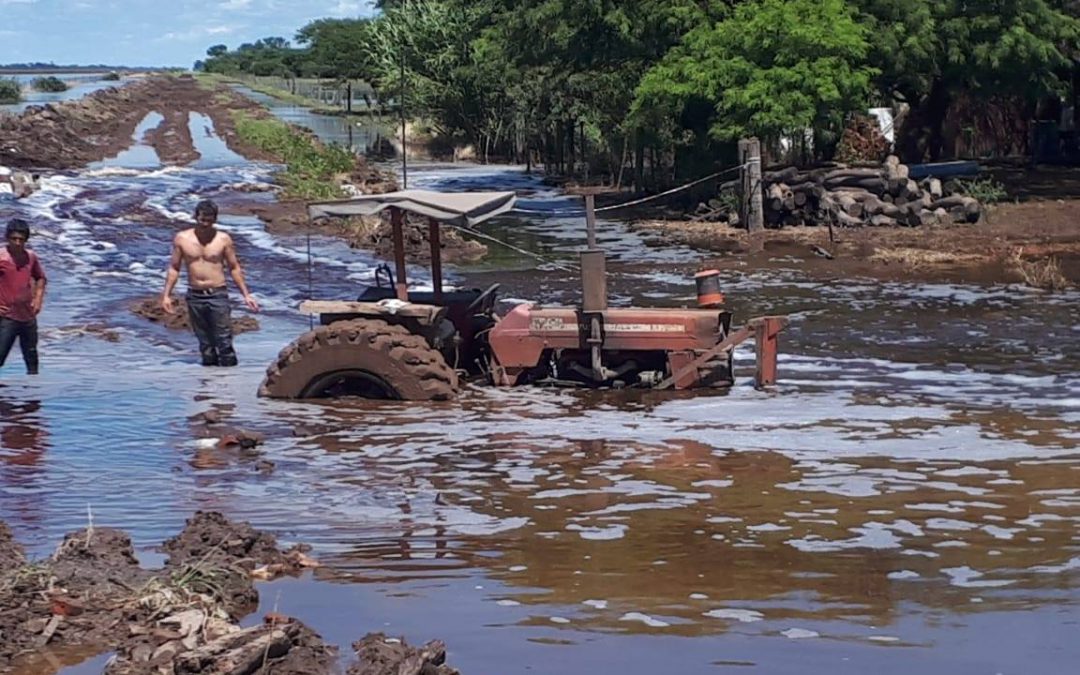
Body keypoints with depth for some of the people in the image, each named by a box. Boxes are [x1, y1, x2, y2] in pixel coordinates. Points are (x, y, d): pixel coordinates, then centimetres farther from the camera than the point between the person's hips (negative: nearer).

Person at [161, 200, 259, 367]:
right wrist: (166, 295, 3)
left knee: (224, 342, -7)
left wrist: (246, 295, 3)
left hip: (217, 295, -2)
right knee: (205, 343, 7)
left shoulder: (223, 239, -1)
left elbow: (234, 268, 6)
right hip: (194, 296, 2)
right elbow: (174, 268, 8)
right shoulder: (182, 239, 2)